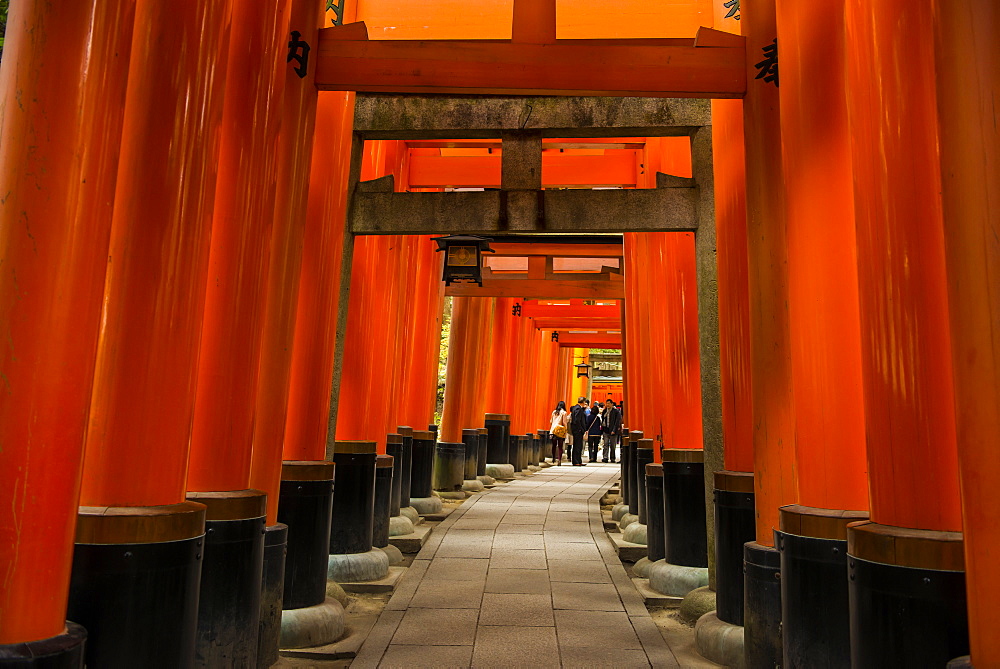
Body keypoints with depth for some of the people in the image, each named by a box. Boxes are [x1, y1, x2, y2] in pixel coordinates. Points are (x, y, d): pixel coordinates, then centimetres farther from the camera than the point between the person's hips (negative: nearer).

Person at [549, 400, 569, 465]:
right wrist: (565, 430, 0)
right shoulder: (563, 413, -5)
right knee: (560, 446, -2)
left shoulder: (554, 412, 8)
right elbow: (564, 423, -7)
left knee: (554, 445, 14)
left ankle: (553, 458, 24)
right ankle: (559, 460, -10)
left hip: (553, 430, 4)